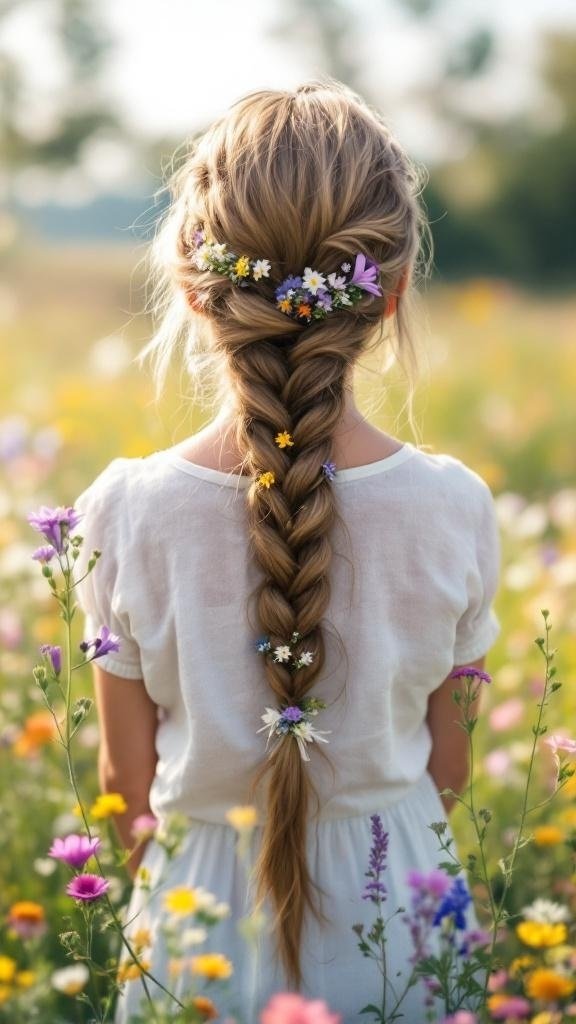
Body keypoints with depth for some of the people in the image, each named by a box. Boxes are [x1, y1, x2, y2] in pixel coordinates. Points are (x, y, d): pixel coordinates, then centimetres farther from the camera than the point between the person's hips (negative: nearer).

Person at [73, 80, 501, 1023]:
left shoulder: (127, 513, -19)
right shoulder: (455, 507, -17)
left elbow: (130, 780, -7)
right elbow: (447, 764, -4)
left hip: (204, 909, 0)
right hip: (396, 903, 1)